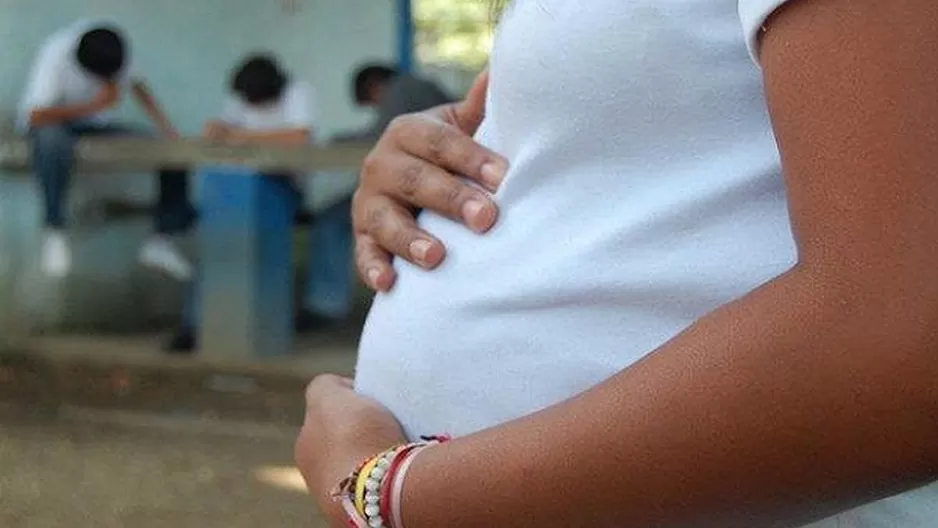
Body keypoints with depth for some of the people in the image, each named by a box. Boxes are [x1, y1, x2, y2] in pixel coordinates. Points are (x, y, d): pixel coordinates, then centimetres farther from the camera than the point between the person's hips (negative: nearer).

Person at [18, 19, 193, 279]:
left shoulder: (114, 50, -16)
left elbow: (136, 85, 3)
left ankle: (162, 240, -5)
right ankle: (54, 233, -28)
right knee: (53, 141, -43)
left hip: (94, 122, 5)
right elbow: (36, 117, -36)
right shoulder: (56, 55, -30)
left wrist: (168, 130, -8)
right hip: (50, 122, -5)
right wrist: (95, 105, -33)